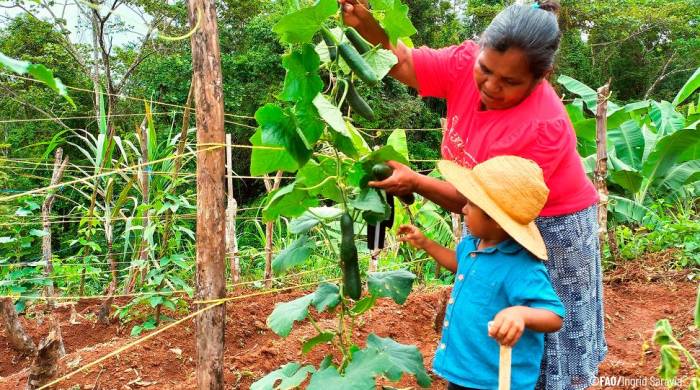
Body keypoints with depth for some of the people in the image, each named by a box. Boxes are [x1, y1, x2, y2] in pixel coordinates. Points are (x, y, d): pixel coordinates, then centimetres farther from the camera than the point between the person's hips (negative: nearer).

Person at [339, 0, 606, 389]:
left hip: (551, 230, -6)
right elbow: (403, 63, -8)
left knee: (549, 344, 12)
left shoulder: (544, 127, -33)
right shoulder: (467, 63, -17)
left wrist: (415, 182, -33)